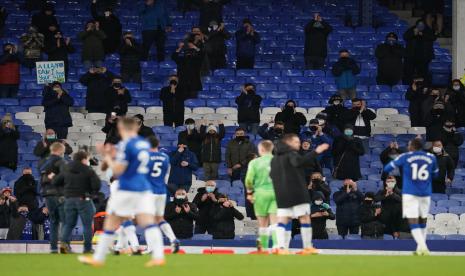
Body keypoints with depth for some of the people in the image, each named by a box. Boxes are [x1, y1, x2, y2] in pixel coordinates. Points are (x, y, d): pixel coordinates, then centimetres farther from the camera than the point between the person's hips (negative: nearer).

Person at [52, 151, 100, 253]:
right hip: (84, 199, -4)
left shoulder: (65, 170, 7)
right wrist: (92, 193, 4)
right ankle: (87, 248, 4)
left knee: (69, 224, 10)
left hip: (69, 199, 4)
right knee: (87, 225, 5)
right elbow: (97, 184, -15)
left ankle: (64, 241, -13)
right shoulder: (88, 171, -7)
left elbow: (55, 182, 9)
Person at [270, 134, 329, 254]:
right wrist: (315, 152, -32)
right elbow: (298, 161, -28)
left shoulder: (275, 158, 18)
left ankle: (281, 247, -7)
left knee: (283, 219, 5)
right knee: (305, 218, 0)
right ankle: (307, 247, 1)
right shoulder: (291, 153, -7)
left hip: (281, 194, 7)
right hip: (297, 192, -7)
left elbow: (272, 175, 20)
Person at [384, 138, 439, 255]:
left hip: (410, 194, -3)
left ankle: (423, 247, -24)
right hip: (425, 194, 3)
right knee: (422, 221, 18)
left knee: (413, 222, -7)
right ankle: (420, 249, 19)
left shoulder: (405, 157, -2)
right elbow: (435, 175, 20)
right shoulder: (431, 158, 5)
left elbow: (387, 168, 7)